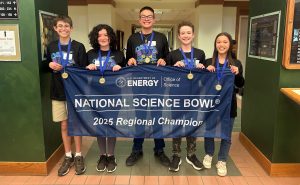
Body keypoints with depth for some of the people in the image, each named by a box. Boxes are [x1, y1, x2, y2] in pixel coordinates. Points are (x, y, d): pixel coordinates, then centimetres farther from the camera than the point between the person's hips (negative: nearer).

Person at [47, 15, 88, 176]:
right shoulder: (51, 47, 6)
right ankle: (68, 157, 23)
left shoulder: (79, 47, -5)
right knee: (64, 125, 10)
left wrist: (63, 68, -16)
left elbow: (84, 70, -6)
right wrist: (50, 65, -5)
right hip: (58, 92, 3)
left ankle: (78, 156, 20)